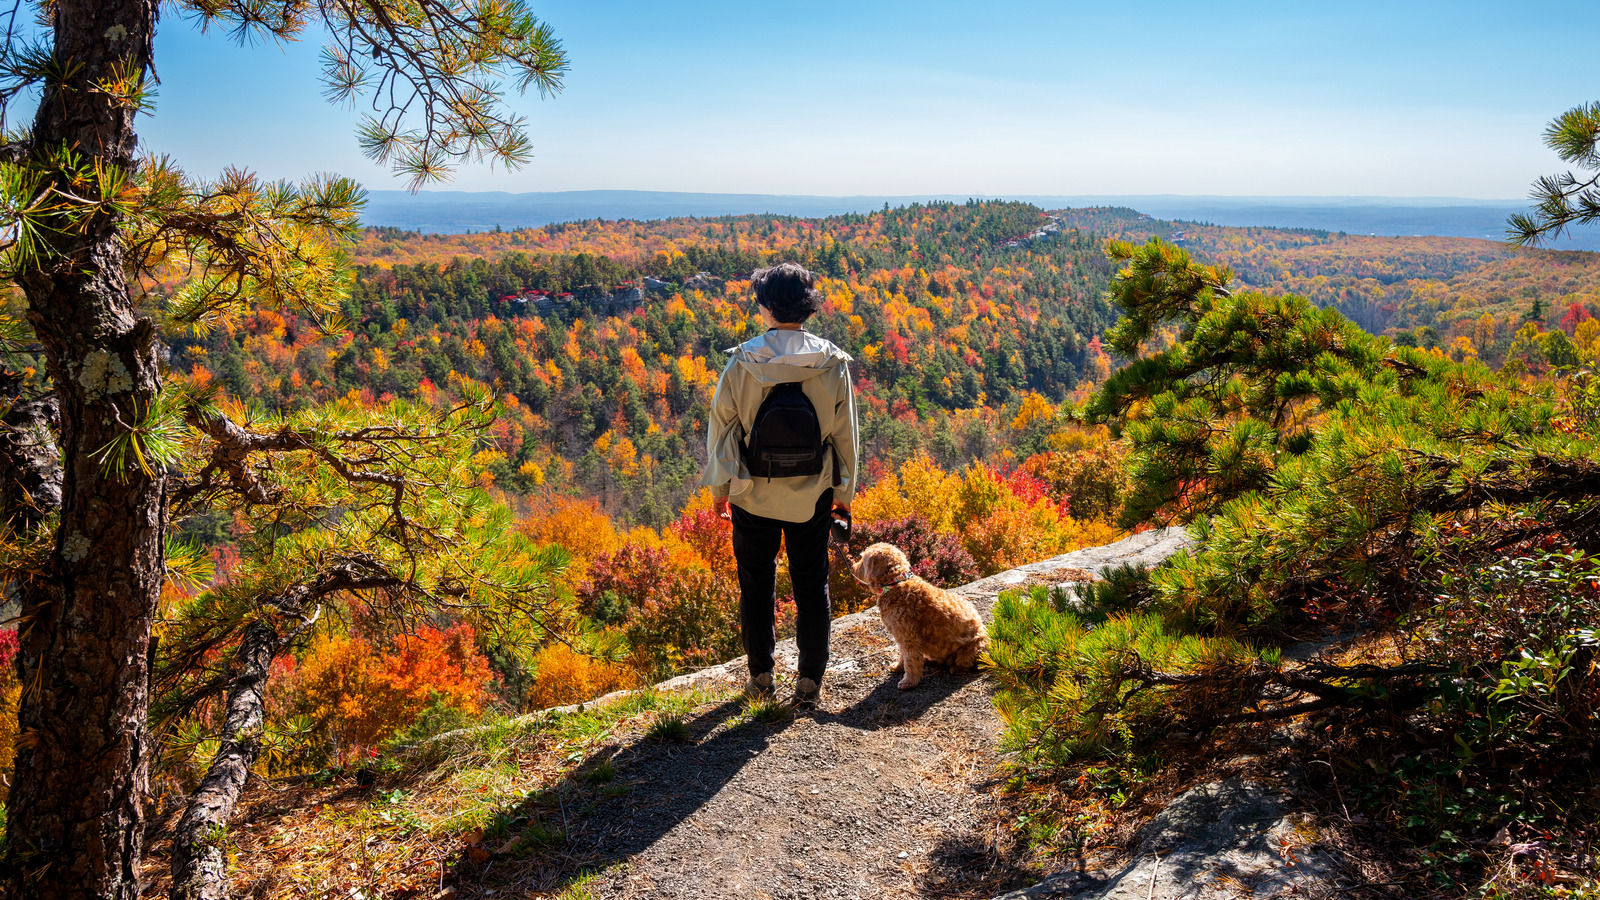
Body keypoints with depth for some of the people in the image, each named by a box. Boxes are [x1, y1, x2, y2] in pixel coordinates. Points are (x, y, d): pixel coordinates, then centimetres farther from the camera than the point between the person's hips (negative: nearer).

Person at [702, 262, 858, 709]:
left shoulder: (743, 361, -11)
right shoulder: (833, 363, -7)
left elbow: (722, 424, -5)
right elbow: (844, 434, 0)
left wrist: (719, 487, 8)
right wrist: (844, 493, 11)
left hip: (753, 494, 0)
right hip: (813, 496, 1)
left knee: (756, 585, 15)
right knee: (812, 587, 12)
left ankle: (761, 677, 25)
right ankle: (809, 682, 18)